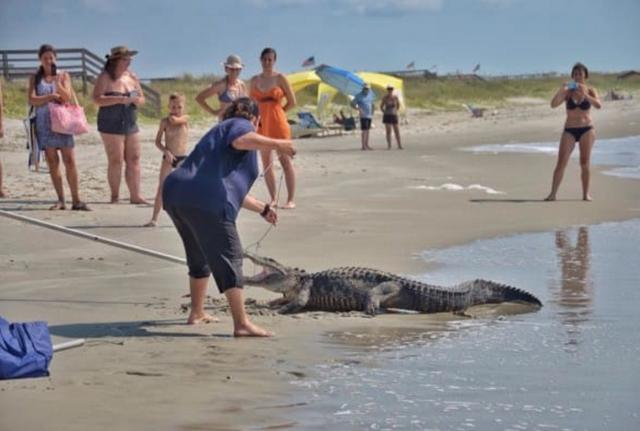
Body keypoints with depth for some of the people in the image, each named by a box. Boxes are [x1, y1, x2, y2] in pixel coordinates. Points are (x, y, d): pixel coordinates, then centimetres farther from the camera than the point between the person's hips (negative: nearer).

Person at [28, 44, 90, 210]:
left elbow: (67, 97, -4)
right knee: (52, 162, 1)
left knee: (69, 160, -7)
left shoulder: (63, 76, 7)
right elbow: (32, 100, -3)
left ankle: (76, 200, -6)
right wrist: (51, 97, -12)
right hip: (44, 122, 1)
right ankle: (60, 200, 4)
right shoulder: (35, 78, 8)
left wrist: (57, 83, -19)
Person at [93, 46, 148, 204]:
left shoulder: (131, 77, 11)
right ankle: (114, 196, 0)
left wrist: (137, 100, -8)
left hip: (131, 124, 6)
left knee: (134, 159, 2)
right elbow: (97, 99, -17)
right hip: (111, 125, -6)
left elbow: (142, 99, 16)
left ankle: (135, 195, 4)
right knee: (116, 161, -6)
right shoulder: (105, 78, -6)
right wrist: (119, 99, -23)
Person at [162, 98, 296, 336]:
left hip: (175, 194, 9)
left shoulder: (219, 131, 36)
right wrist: (276, 144, -17)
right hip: (205, 202, -9)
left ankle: (197, 313, 35)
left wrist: (262, 208, 48)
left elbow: (233, 187, 43)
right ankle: (242, 324, -14)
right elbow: (240, 140, -18)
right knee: (229, 259, -9)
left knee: (200, 257, 26)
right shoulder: (241, 125, 10)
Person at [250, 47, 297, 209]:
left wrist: (276, 113, 6)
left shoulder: (280, 78, -1)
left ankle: (291, 200, -4)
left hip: (278, 123, -5)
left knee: (285, 161, -5)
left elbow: (292, 102, 1)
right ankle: (273, 199, 13)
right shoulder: (255, 80, 10)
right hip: (262, 125, 5)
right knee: (266, 163, 5)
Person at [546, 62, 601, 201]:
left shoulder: (590, 91, 1)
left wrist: (584, 95, -26)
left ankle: (586, 193, 8)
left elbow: (598, 105, -16)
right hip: (569, 131, 0)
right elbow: (553, 104, -10)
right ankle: (553, 193, -11)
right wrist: (561, 91, -23)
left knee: (585, 163, 1)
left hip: (587, 130, 0)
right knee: (561, 162, -8)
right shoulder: (568, 92, 1)